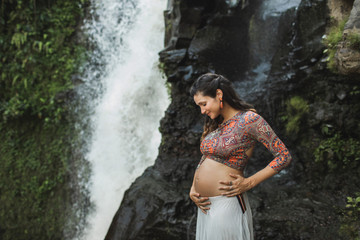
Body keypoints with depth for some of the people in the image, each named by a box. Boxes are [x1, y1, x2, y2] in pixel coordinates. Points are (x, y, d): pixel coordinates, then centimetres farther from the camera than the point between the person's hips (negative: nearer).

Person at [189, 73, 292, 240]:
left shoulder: (249, 119, -11)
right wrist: (193, 189, 5)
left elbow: (284, 156, -12)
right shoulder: (215, 124, 12)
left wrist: (248, 183, -14)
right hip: (204, 205, 7)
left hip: (226, 204, -7)